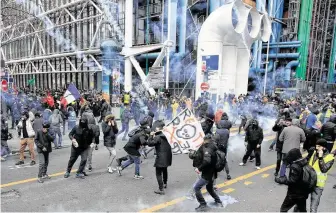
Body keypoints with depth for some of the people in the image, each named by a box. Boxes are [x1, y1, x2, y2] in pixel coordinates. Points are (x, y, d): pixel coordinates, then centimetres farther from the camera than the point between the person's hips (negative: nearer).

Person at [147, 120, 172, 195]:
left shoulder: (158, 137, -19)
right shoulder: (165, 135, 5)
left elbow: (150, 143, -18)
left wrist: (151, 136, -9)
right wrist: (154, 136, 10)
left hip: (161, 157, -9)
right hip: (167, 156, 9)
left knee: (159, 173, 0)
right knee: (164, 170, 28)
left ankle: (161, 189, -1)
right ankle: (165, 184, 48)